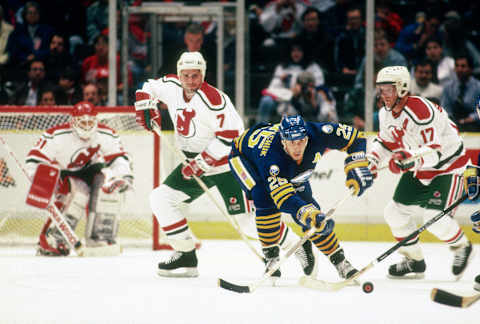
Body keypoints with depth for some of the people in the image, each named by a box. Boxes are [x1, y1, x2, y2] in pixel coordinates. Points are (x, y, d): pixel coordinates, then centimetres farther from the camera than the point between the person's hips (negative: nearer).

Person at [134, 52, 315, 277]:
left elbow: (231, 135, -29)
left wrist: (200, 163, -28)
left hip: (227, 163, -8)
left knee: (246, 215, -12)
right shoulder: (171, 86, -2)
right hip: (194, 160, 8)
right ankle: (186, 256, 8)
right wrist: (146, 107, 0)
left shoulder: (212, 99, -25)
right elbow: (148, 88, 20)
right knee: (160, 199, 2)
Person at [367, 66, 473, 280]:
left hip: (447, 165, -9)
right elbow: (385, 141, 13)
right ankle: (414, 261, 18)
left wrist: (411, 159, -50)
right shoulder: (386, 113, -3)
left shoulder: (420, 111, -31)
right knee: (396, 211, 3)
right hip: (419, 169, 9)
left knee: (435, 217, -17)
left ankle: (462, 247, 13)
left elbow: (435, 151, -34)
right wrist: (372, 158, -5)